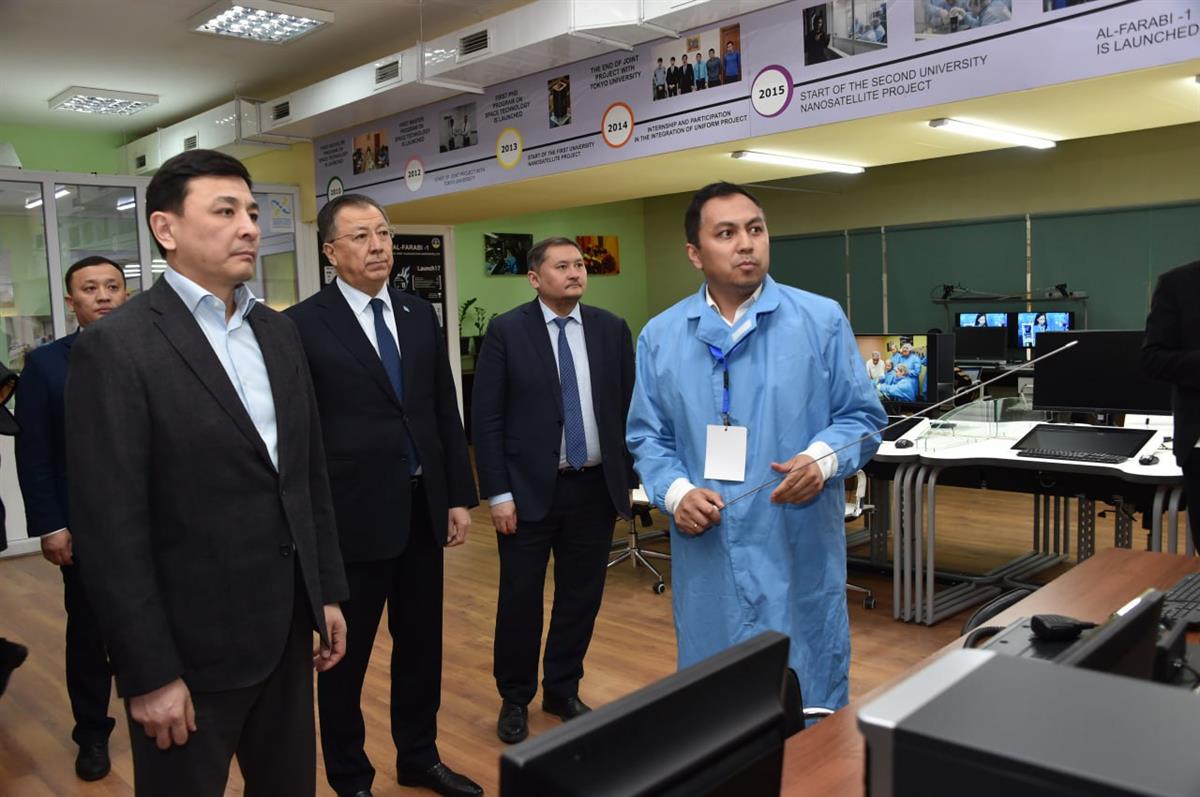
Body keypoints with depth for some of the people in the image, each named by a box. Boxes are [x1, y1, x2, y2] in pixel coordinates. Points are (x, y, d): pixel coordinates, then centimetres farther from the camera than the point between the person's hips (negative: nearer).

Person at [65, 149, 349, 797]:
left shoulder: (278, 332, 6)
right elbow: (109, 529, -16)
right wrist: (149, 674, -14)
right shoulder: (116, 347, -14)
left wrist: (328, 592, 10)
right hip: (192, 643, -6)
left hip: (286, 626, 6)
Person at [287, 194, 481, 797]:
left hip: (423, 509, 5)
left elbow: (446, 411, 10)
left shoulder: (420, 315, 7)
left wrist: (459, 495, 7)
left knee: (421, 643, 18)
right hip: (354, 516, -5)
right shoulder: (302, 325, -9)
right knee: (345, 655, 11)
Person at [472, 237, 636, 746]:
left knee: (581, 598, 12)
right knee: (520, 600, 8)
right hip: (529, 488, -3)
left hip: (594, 488, 3)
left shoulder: (612, 329, 3)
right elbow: (485, 418, -7)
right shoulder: (506, 331, -6)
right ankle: (515, 698, 28)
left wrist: (629, 479, 6)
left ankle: (563, 690, 33)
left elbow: (629, 410, 7)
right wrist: (498, 493, -11)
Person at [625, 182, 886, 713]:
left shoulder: (821, 319, -1)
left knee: (809, 696, 12)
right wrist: (676, 492, -11)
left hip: (798, 550, -1)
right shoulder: (660, 336, 4)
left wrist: (822, 459, -17)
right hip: (708, 555, 2)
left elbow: (861, 416, 2)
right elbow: (647, 437, 7)